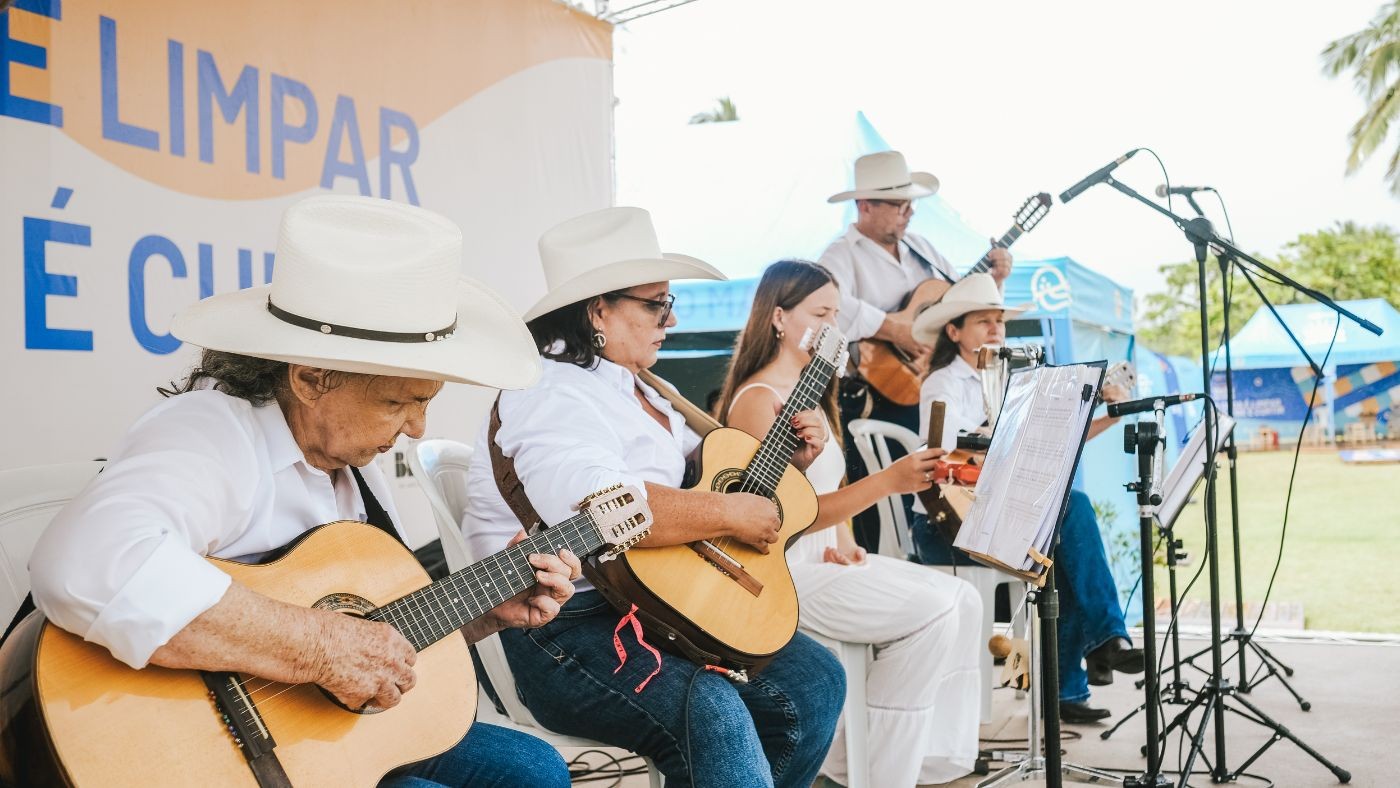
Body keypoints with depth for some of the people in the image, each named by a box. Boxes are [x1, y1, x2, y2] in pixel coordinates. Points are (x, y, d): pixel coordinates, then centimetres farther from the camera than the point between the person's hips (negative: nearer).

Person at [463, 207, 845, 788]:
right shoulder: (553, 396, -14)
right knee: (712, 711, -31)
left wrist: (785, 461, 10)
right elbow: (594, 505, -33)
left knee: (813, 679, -1)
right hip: (563, 634, -9)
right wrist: (732, 514, -24)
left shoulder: (639, 391, 18)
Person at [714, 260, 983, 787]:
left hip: (824, 559, 9)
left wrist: (845, 542, 0)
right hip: (782, 573, -9)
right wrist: (888, 482, -26)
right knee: (931, 613, -19)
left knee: (962, 600, -3)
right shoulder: (758, 400, -14)